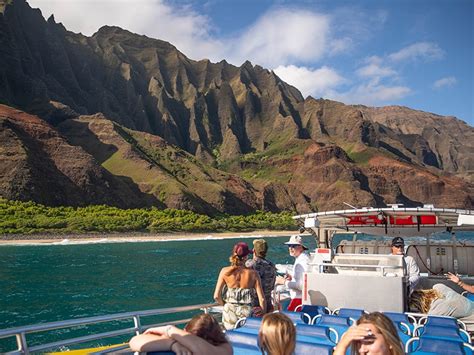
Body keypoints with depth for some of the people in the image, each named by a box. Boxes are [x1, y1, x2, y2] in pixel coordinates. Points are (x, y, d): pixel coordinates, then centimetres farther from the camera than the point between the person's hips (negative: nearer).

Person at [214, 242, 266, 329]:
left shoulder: (225, 271, -4)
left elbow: (216, 296, -2)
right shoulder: (253, 273, -6)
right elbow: (261, 299, -5)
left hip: (230, 314, 1)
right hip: (248, 313, -1)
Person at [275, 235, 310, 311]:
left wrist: (284, 281, -18)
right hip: (298, 297, 10)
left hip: (299, 299, -10)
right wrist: (291, 277, 8)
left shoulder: (303, 261, -19)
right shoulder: (299, 259, 13)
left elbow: (301, 285, -24)